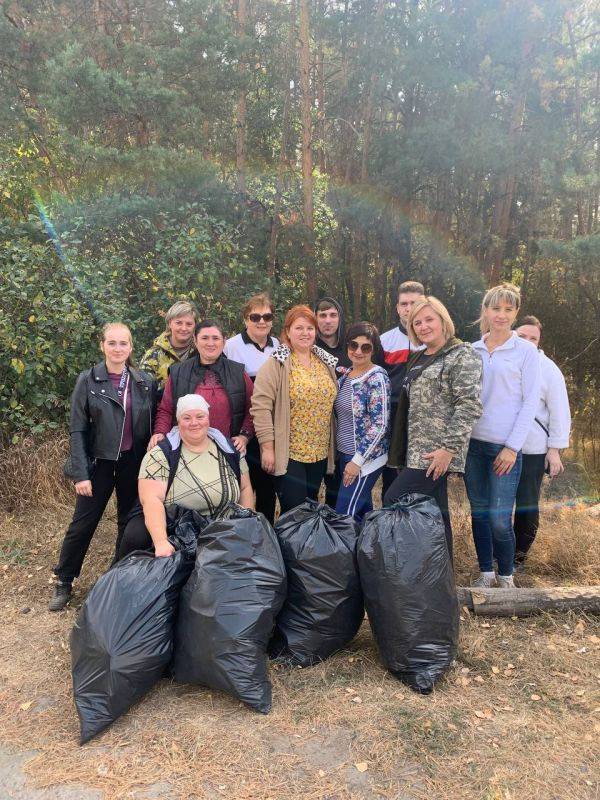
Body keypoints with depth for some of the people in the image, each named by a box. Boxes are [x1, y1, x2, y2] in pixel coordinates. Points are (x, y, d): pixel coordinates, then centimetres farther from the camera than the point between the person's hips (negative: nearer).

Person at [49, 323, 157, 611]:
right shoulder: (88, 380, -5)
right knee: (82, 524, 4)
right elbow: (78, 429, -6)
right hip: (99, 462, -2)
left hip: (134, 463, 2)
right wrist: (80, 473, -11)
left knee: (130, 522, 12)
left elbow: (153, 425, 4)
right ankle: (63, 582, 24)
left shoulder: (145, 382, -1)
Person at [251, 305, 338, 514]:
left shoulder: (326, 362, 10)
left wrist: (331, 446, 14)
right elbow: (261, 406, -14)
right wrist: (267, 447, -16)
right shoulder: (277, 363, -9)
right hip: (288, 453, -6)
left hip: (320, 453, 6)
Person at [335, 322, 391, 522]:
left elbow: (380, 425, -19)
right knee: (363, 512, 16)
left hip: (366, 458, -7)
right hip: (345, 454, 7)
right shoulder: (346, 375, 7)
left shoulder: (376, 378, -15)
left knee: (345, 516, -6)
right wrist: (340, 451, 12)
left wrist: (357, 460, -19)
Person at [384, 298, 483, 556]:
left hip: (436, 453, -8)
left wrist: (449, 448, -21)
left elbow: (469, 406, -16)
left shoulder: (462, 355, -8)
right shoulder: (418, 358, 18)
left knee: (393, 501, -10)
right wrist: (401, 449, 21)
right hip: (415, 450, 8)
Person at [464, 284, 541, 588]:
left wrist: (512, 447, -10)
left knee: (500, 518, -6)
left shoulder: (526, 351, -1)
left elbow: (530, 402, -4)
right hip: (472, 442, 4)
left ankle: (506, 575, 18)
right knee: (479, 512, 10)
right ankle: (485, 572, 26)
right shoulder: (472, 350, 9)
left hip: (505, 446, -3)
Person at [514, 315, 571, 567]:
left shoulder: (548, 369, -3)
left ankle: (518, 557, 24)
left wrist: (555, 449, -5)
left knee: (527, 506, 6)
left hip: (533, 451, -2)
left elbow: (559, 412, -2)